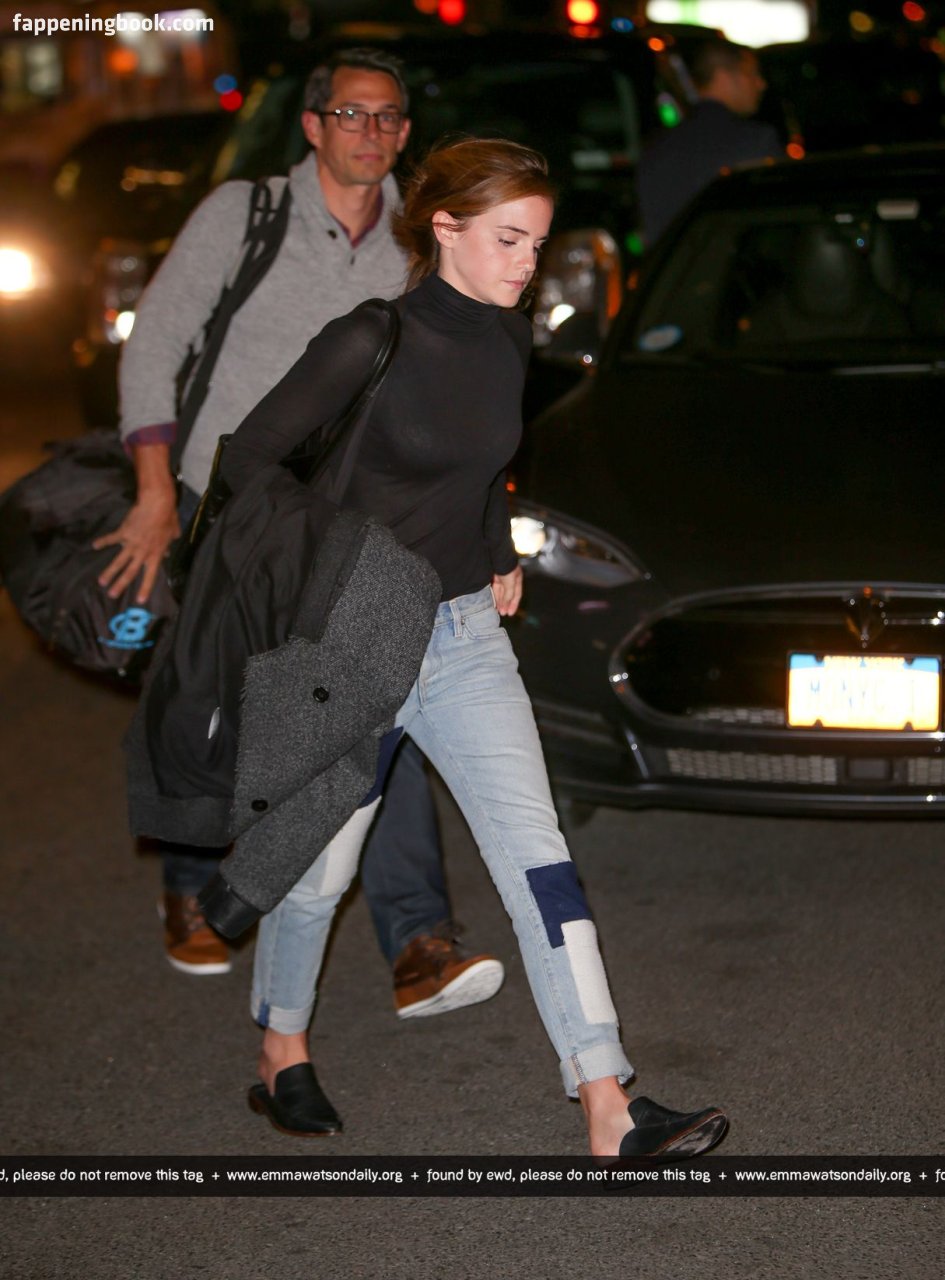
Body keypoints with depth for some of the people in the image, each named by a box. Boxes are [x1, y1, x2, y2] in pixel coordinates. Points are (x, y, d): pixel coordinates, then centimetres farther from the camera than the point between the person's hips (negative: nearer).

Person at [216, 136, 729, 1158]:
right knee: (319, 868, 9)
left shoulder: (507, 342, 4)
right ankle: (281, 1057, 36)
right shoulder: (371, 343, -16)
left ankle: (610, 1112, -8)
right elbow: (250, 455, -9)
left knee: (536, 853, -5)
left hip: (467, 634, 5)